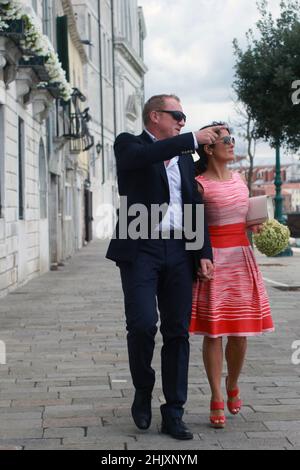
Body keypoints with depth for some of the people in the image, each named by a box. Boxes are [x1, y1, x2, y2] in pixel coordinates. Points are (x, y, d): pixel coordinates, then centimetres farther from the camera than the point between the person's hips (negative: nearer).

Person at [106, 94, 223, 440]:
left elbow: (194, 205, 16)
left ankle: (173, 414, 10)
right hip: (140, 249, -5)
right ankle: (143, 391, 11)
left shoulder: (184, 157, 19)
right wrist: (193, 138, -20)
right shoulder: (128, 145, 3)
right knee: (142, 324, -16)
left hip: (178, 252, 5)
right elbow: (145, 156, -22)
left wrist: (204, 253, 6)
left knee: (178, 332, 3)